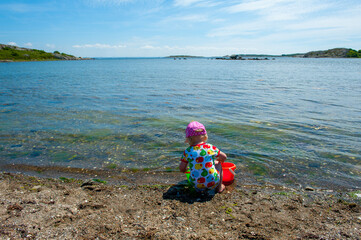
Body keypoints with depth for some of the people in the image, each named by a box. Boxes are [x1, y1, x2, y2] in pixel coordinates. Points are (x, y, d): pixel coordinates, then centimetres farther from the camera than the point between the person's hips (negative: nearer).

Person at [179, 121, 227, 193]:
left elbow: (182, 169, 3)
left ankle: (201, 189, 19)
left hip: (196, 184, 1)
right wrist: (217, 160, 34)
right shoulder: (210, 147, -3)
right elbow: (224, 157, 11)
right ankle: (219, 187, 32)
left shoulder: (187, 152, -4)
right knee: (217, 163, 25)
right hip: (213, 183, -1)